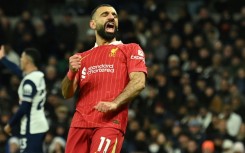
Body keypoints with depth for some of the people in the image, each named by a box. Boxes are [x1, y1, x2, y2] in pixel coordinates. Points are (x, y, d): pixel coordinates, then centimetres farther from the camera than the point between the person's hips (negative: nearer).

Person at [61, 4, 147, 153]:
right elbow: (67, 94, 16)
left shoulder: (130, 50, 12)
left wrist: (115, 103, -20)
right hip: (80, 123, 4)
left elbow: (139, 82, -4)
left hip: (111, 122, -4)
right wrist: (72, 72, -5)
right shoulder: (82, 57, 23)